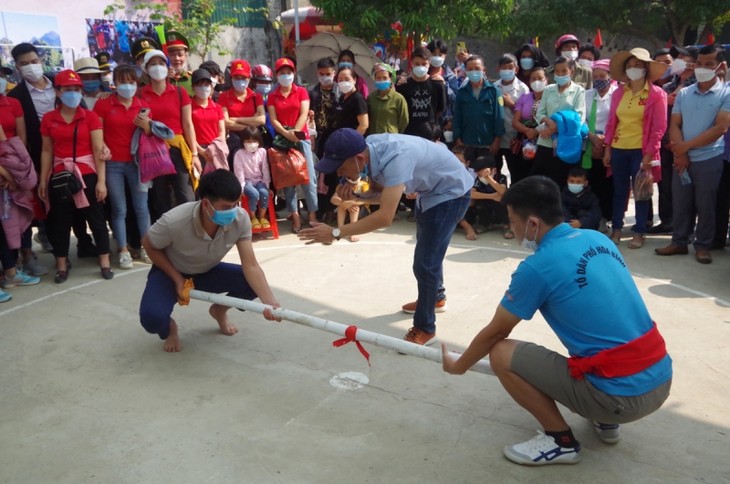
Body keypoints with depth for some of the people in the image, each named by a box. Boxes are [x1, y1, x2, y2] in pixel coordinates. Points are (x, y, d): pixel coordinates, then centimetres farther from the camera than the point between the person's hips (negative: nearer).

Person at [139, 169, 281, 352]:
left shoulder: (241, 219, -27)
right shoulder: (174, 222, -35)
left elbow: (251, 266, -29)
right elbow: (149, 245, -14)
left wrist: (270, 302, -44)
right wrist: (177, 279, -21)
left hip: (208, 272, 4)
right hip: (171, 272, -3)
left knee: (254, 283, -20)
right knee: (152, 318, -33)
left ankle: (219, 311, 13)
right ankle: (170, 328, 8)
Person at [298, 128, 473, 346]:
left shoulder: (395, 159, -41)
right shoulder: (370, 147, -15)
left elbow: (385, 217, -48)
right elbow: (382, 192, 2)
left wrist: (335, 233, -48)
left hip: (451, 192, -9)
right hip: (430, 189, 9)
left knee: (425, 261, -10)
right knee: (427, 250, 26)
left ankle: (424, 329, 7)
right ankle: (436, 297, 50)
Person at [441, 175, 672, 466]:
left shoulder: (537, 266, -14)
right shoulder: (598, 239, 8)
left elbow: (494, 333, 0)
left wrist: (458, 366, 18)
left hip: (622, 395, -8)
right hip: (661, 380, 8)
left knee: (501, 354, -2)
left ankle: (561, 440, 8)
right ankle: (606, 422, 25)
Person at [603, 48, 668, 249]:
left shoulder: (657, 94, -3)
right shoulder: (618, 93, 8)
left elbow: (659, 127, -6)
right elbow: (611, 122, 10)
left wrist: (649, 154, -11)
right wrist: (607, 148, 5)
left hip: (641, 150, -3)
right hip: (618, 149, 3)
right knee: (619, 190, 10)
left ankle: (639, 232, 13)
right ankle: (616, 229, 20)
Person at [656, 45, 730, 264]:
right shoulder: (683, 94, 8)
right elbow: (674, 125, 5)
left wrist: (686, 145, -14)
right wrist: (680, 153, -9)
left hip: (709, 159, -3)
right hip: (682, 158, 3)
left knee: (705, 205, 5)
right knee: (680, 204, 9)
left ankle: (703, 245, 17)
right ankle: (679, 242, 21)